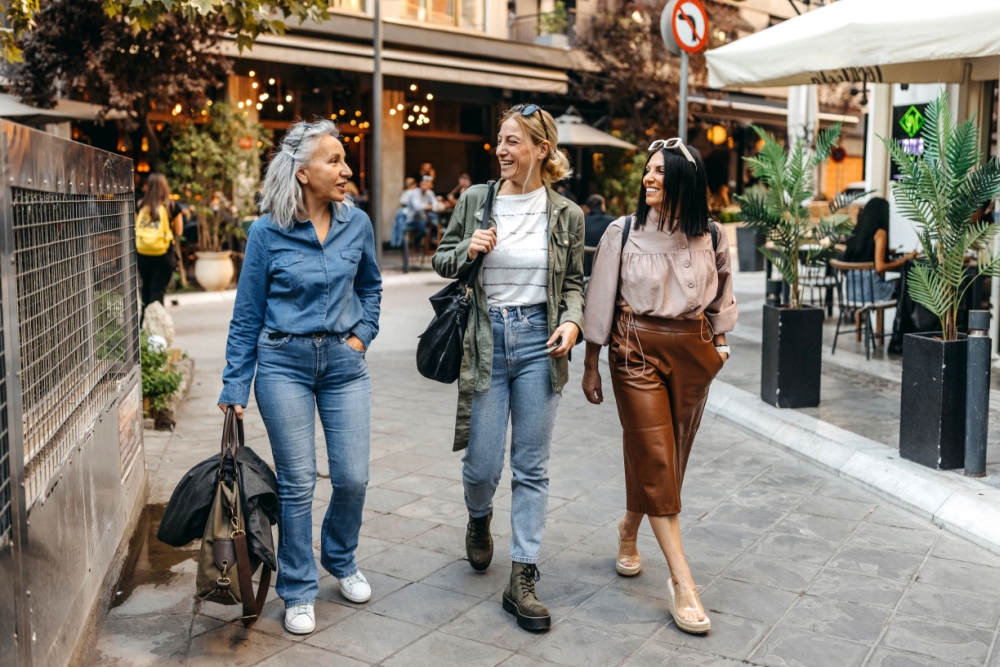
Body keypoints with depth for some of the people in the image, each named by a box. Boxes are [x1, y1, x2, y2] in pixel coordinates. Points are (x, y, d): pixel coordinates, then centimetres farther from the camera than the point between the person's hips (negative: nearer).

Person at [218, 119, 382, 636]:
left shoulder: (357, 224, 0)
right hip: (284, 364, -3)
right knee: (297, 483, 2)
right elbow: (247, 315, -2)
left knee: (352, 478, 4)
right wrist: (235, 388, -2)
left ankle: (340, 559, 33)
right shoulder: (267, 233, -8)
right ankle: (298, 591, 20)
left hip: (343, 362, 3)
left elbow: (370, 287, 18)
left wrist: (362, 335, 4)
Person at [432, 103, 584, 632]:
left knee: (531, 468, 4)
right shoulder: (475, 200, 2)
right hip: (486, 340, 0)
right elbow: (442, 260, 11)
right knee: (482, 465, 4)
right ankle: (479, 521, 41)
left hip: (538, 341, 0)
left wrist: (571, 321, -9)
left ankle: (522, 580, 13)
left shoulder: (566, 215, 2)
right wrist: (467, 251, -10)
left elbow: (574, 282, 10)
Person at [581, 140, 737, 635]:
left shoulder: (711, 238, 2)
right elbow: (600, 299, 0)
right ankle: (681, 581, -5)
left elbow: (720, 297, 17)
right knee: (655, 457, -8)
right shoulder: (623, 231, -4)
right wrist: (590, 365, 1)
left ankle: (629, 531, 38)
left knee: (670, 455, 10)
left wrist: (719, 343, 10)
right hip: (637, 350, -3)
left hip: (692, 351, 3)